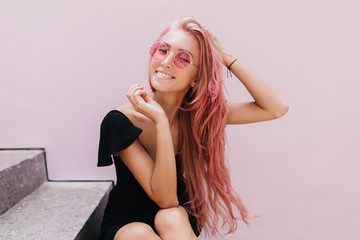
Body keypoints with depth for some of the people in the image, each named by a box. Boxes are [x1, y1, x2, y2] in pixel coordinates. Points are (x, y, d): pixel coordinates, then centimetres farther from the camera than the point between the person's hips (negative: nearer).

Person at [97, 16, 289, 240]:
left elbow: (277, 108, -17)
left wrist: (224, 56, -21)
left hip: (179, 221, 3)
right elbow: (164, 198, -25)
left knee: (171, 219, -32)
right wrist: (160, 120, -35)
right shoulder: (120, 120, -22)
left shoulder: (198, 112, -12)